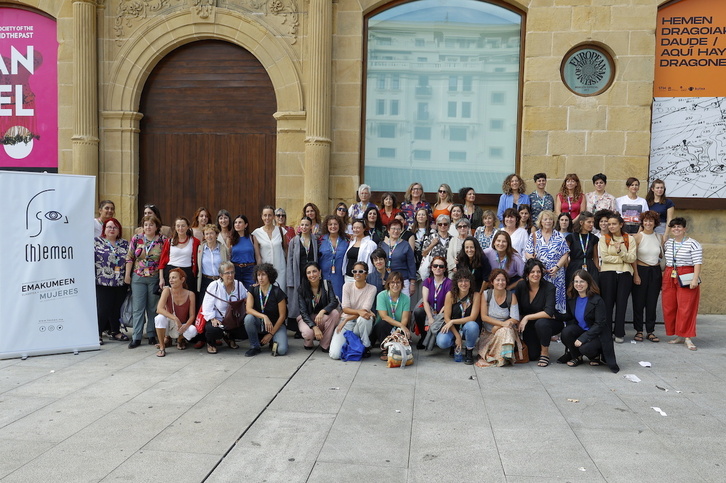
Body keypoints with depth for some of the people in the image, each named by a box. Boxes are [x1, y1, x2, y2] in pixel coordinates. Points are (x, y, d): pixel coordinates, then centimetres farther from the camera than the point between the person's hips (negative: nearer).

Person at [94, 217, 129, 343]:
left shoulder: (125, 244, 13)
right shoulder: (96, 242, 2)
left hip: (121, 284, 4)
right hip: (103, 283, -4)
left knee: (117, 308, 8)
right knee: (103, 309, -5)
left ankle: (115, 331, 20)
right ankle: (98, 334, 8)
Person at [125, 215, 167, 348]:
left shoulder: (163, 240, -2)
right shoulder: (136, 239, 3)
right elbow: (130, 258, 6)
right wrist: (127, 275, 3)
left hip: (155, 278, -1)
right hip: (138, 278, 1)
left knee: (153, 308, 7)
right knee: (138, 308, 2)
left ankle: (151, 334, 17)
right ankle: (136, 337, 6)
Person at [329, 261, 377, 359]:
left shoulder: (371, 289, -4)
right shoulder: (347, 286, -1)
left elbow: (365, 310, -13)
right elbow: (345, 309, -8)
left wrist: (346, 320, -19)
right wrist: (359, 311, -27)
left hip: (362, 323, 0)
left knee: (363, 318, -40)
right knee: (334, 354, -21)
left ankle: (366, 346, -13)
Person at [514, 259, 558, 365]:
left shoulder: (549, 287, -21)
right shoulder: (521, 285, -10)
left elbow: (549, 312, -30)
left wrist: (527, 317, -27)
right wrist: (519, 322, -10)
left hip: (549, 322, -4)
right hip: (530, 326, 4)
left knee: (541, 323, -38)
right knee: (532, 356, -4)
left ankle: (545, 351, -12)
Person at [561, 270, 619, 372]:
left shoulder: (597, 300, -19)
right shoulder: (572, 299, 1)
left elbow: (599, 325, -21)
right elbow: (571, 318, 10)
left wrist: (582, 338, -27)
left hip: (598, 334, -5)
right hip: (581, 329, 5)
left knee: (585, 347, -34)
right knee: (566, 332, -25)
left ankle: (597, 355, 5)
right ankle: (576, 357, 0)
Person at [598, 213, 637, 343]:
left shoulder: (629, 239, 8)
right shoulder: (604, 238, 6)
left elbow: (632, 258, -1)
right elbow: (605, 257, -5)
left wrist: (620, 251, -17)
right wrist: (623, 259, -6)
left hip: (625, 274, 1)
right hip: (608, 273, -1)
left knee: (622, 303, 1)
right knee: (608, 303, -1)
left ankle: (619, 333, 7)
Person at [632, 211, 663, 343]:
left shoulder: (658, 237, 8)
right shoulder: (637, 237, -4)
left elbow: (662, 256, 14)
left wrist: (663, 272, 4)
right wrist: (636, 275, -11)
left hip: (655, 272, 3)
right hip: (641, 270, -3)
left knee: (652, 303, 6)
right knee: (639, 302, 1)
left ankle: (650, 331, 13)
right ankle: (639, 331, 10)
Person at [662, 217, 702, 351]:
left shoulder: (693, 244, -6)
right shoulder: (668, 243, 13)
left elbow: (698, 263, -11)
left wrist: (695, 279, -20)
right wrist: (664, 278, 17)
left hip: (686, 279, -6)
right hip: (669, 278, 6)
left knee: (686, 308, -7)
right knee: (669, 308, 5)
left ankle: (688, 338, -1)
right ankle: (679, 336, 14)